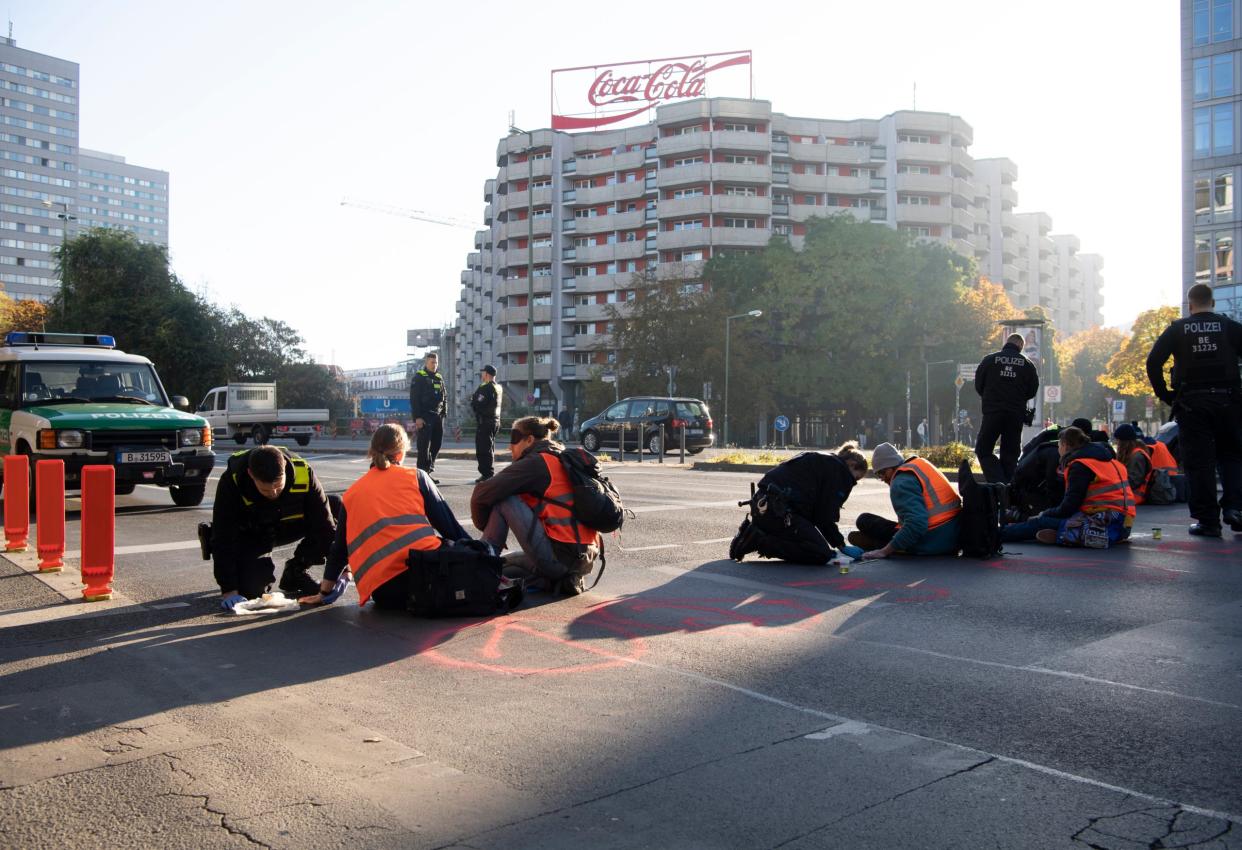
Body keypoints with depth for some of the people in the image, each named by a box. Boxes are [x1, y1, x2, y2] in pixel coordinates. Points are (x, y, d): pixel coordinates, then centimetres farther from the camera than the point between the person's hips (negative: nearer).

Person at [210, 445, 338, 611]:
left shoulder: (303, 473, -30)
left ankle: (294, 573, -6)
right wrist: (229, 590, -29)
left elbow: (325, 524, -23)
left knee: (338, 507, -22)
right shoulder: (232, 481, -32)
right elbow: (223, 539, -27)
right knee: (251, 589, -28)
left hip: (287, 525, 3)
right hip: (249, 534, -2)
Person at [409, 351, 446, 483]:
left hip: (438, 416, 6)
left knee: (437, 443, 8)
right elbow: (414, 399, -9)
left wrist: (443, 414, 10)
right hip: (425, 417, -6)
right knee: (424, 446, -6)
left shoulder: (439, 378, 17)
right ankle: (423, 473, -4)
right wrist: (417, 417, -16)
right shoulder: (419, 377, -2)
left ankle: (429, 467, 21)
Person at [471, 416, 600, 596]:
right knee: (503, 565, 25)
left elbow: (482, 493, -9)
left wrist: (486, 529, 8)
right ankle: (564, 579, 11)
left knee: (502, 499, -4)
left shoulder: (536, 462, -6)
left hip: (559, 558, -9)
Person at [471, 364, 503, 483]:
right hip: (495, 421, 10)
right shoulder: (498, 387, 12)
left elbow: (476, 404, -19)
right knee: (489, 449, 17)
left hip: (485, 422, -10)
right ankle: (490, 474, 23)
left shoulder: (486, 388, -16)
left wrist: (472, 402, 1)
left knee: (483, 450, -6)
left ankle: (487, 474, -7)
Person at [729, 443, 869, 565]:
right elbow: (826, 516, -6)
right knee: (822, 555, -10)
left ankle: (755, 532, 9)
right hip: (778, 511, -10)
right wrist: (840, 544, 6)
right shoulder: (837, 469, 0)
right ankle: (759, 540, -14)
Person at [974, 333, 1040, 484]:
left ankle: (998, 482, -13)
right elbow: (1033, 391, 8)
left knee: (983, 450, 4)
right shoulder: (1027, 364, 4)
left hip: (992, 412, -2)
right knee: (1010, 453, 10)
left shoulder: (989, 359, 1)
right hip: (1016, 414, 2)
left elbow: (978, 386, 4)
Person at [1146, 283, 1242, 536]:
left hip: (1191, 403, -1)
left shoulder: (1177, 329, 5)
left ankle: (1207, 520, 2)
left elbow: (1153, 362, -5)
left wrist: (1164, 394, 3)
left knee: (1199, 461, 2)